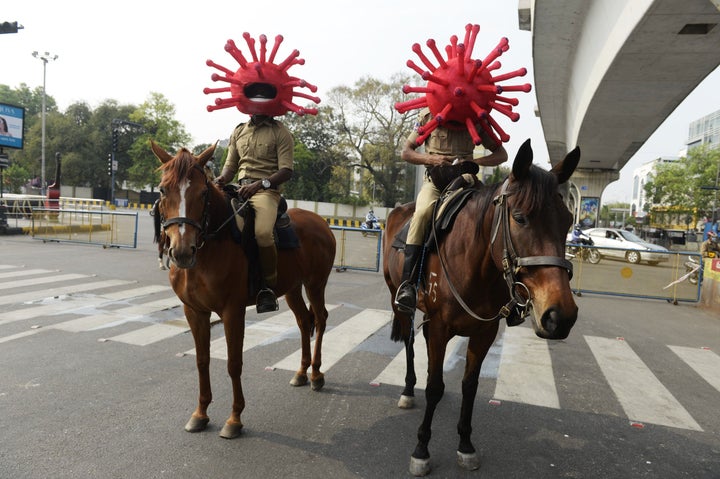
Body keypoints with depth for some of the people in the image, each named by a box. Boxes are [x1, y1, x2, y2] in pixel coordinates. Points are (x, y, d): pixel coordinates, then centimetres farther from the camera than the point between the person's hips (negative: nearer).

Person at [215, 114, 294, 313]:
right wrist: (222, 179, -5)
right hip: (240, 189, 6)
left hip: (266, 190, -6)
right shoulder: (239, 131, 19)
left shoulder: (280, 132, 2)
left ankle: (268, 287, -14)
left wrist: (260, 184, -21)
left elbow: (286, 171, -6)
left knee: (263, 232, -33)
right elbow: (230, 164, 18)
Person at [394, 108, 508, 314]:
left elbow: (501, 154, 8)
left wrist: (475, 162, -13)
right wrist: (430, 159, -16)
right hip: (435, 180, -2)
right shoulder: (428, 115, 3)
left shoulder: (478, 120, 5)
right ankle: (407, 283, -36)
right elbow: (406, 152, 5)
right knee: (423, 212, -35)